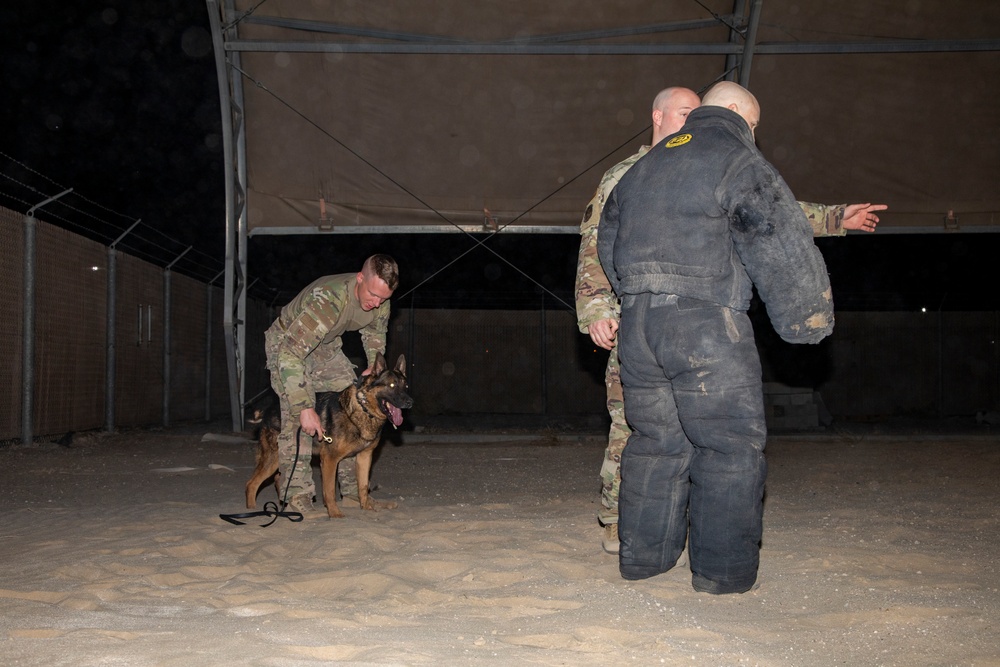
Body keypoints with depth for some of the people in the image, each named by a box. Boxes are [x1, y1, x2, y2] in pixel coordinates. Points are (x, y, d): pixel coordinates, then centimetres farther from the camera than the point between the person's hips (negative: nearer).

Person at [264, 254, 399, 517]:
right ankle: (297, 496, -20)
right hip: (287, 344, -7)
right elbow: (290, 355, -43)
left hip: (327, 346, 7)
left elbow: (375, 330, 7)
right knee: (297, 416, -23)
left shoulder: (380, 300, -18)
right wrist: (304, 407, -46)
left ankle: (353, 490, 7)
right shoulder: (328, 299, -41)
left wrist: (375, 365, -10)